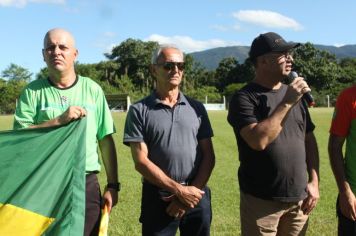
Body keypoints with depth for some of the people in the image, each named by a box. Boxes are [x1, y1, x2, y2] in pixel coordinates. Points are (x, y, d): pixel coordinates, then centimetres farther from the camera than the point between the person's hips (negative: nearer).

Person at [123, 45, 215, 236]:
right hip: (158, 199, -2)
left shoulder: (197, 108, 5)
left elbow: (209, 156, 3)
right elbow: (141, 161, -9)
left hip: (197, 197, 3)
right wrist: (180, 190, -13)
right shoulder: (139, 110, -3)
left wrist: (193, 191, -9)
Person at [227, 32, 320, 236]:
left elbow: (309, 140, 13)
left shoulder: (295, 94, 8)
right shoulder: (245, 98, -11)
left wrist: (314, 182, 6)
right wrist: (287, 103, -20)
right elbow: (259, 141, -25)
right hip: (262, 201, -5)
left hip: (299, 199, 6)